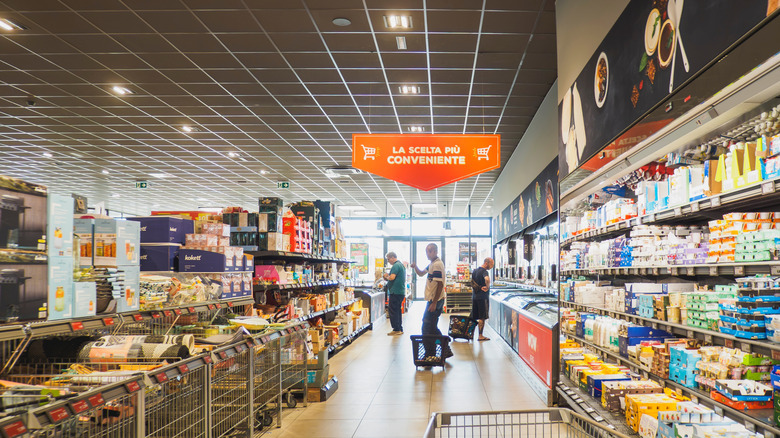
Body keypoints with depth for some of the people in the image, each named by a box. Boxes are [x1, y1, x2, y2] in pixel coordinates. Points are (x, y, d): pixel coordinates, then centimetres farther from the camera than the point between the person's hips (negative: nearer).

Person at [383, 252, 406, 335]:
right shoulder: (401, 265, 19)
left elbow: (392, 277, -25)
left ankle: (396, 329, -6)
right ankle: (400, 329, 17)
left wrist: (386, 277, -5)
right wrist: (388, 277, 14)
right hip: (401, 292, 10)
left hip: (395, 292, -10)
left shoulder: (396, 265, -14)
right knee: (397, 310, 14)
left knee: (392, 310, -6)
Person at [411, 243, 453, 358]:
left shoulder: (437, 264, -17)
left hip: (434, 300, -10)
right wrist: (415, 267, 4)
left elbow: (440, 284, -22)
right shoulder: (432, 264, 14)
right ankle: (445, 350, 19)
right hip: (433, 300, 10)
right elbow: (421, 273, 26)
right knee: (432, 328, 15)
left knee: (427, 328, -4)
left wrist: (434, 303, -24)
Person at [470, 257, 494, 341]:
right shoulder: (484, 271, -15)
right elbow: (487, 279, -36)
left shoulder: (475, 271, 13)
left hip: (475, 296, 8)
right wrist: (487, 287, -21)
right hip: (482, 297, -8)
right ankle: (481, 336, 4)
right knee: (482, 317, 0)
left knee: (473, 317, 13)